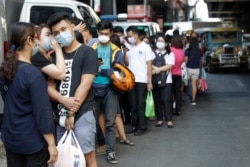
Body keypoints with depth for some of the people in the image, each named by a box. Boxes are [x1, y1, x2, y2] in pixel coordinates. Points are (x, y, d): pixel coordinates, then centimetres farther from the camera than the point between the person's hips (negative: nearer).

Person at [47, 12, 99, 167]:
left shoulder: (88, 53, -3)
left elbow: (85, 85, -11)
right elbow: (49, 86, 6)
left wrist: (72, 113, -13)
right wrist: (64, 100, -14)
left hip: (82, 114, -5)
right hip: (59, 115, 5)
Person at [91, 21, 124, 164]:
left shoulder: (116, 51, 4)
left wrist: (100, 70, -11)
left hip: (109, 89, -1)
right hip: (94, 89, 1)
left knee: (110, 122, 2)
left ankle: (110, 151, 8)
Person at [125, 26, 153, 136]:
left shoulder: (145, 47, -3)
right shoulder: (130, 48, 10)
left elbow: (149, 65, -4)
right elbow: (126, 62, 7)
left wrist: (150, 82, -9)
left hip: (141, 81, -5)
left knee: (141, 104, -1)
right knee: (133, 104, 8)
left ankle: (142, 127, 5)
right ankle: (134, 125, 16)